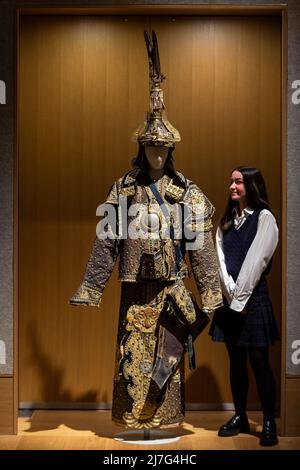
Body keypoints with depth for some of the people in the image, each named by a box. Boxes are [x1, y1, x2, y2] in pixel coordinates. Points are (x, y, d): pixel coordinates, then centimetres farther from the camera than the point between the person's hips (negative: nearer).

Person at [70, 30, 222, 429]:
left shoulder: (188, 193, 3)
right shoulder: (123, 190, 4)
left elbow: (201, 247, 1)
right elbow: (106, 245, 3)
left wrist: (211, 295, -2)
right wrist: (88, 292, 0)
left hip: (172, 290, 0)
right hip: (135, 290, 0)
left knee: (168, 362, 7)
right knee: (132, 363, 4)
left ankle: (166, 423, 19)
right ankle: (133, 423, 16)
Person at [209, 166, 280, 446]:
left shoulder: (264, 218, -5)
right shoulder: (227, 220, 13)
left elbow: (255, 261, -12)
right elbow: (220, 258, 3)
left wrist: (241, 296, -14)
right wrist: (230, 293, -10)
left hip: (253, 297, -5)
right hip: (229, 297, 5)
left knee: (258, 360, -5)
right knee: (236, 360, 10)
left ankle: (269, 423, 2)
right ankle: (240, 417, 19)